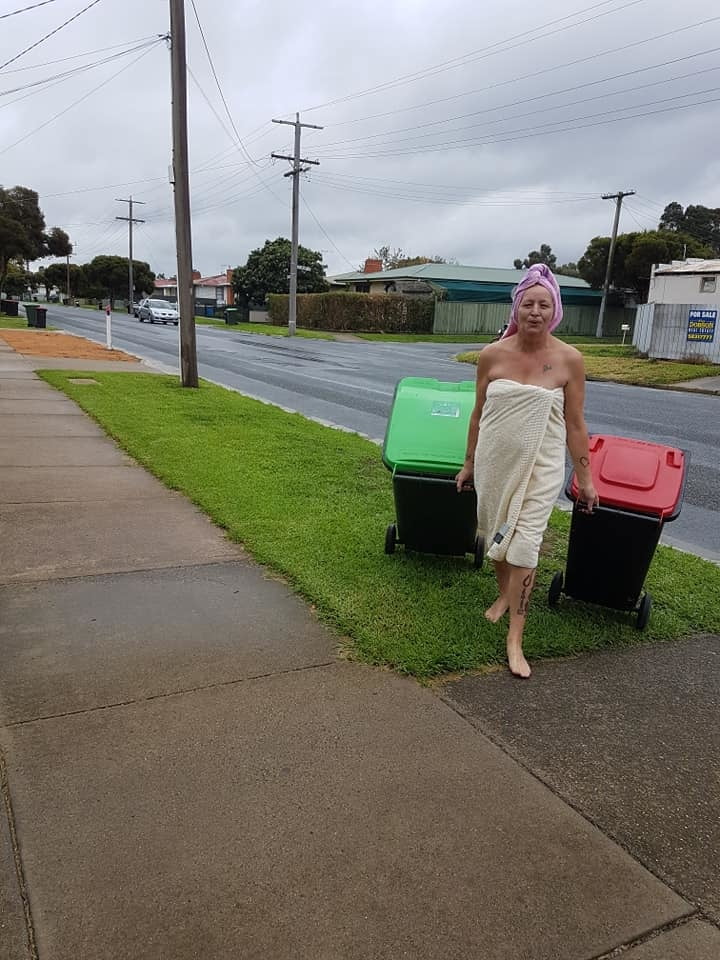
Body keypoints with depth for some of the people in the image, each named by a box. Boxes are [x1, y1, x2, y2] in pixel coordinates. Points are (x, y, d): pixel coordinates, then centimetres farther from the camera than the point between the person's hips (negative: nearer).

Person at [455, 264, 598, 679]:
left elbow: (575, 424, -2)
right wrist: (469, 463, 10)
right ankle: (504, 594, 44)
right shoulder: (492, 355, -3)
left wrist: (586, 478, 0)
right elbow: (478, 414, 6)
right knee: (497, 533, 17)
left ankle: (515, 640, 1)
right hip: (494, 462, 3)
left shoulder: (569, 360, -7)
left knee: (524, 545, -5)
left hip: (540, 467, -2)